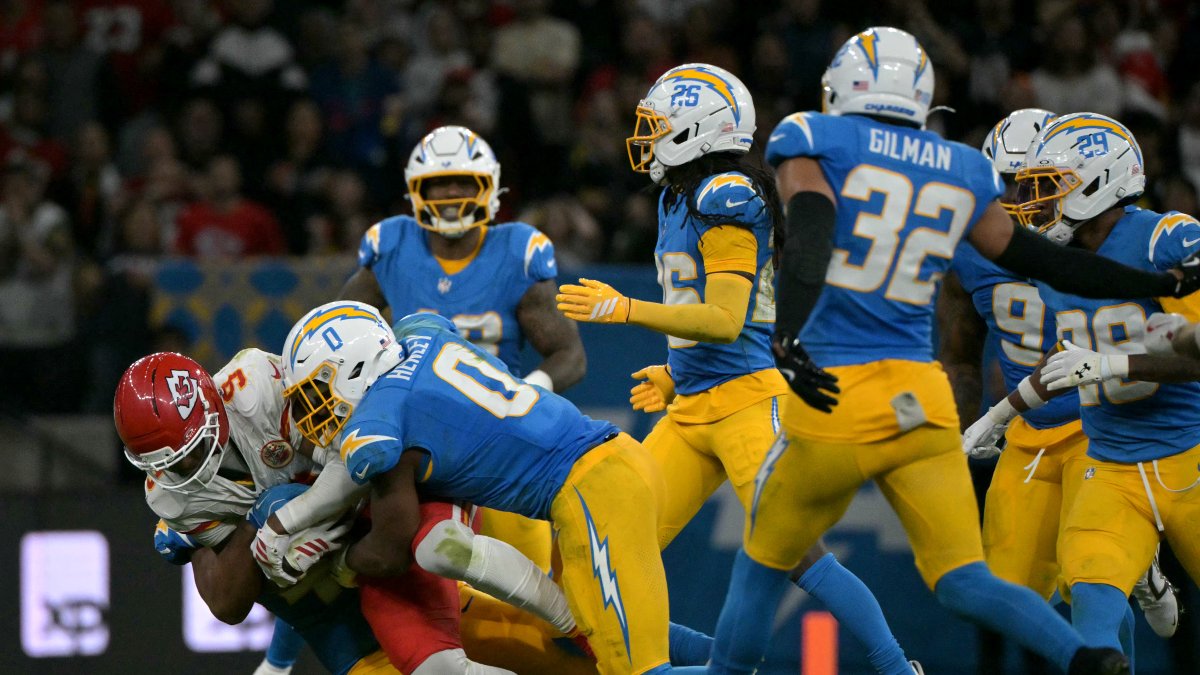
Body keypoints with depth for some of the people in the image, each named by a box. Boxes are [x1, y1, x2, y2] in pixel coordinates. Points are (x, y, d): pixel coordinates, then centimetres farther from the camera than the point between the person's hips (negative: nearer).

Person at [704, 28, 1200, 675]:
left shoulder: (812, 142, 1)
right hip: (922, 401, 3)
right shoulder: (965, 172, 14)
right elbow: (1046, 261, 22)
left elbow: (810, 238, -17)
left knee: (762, 566, 14)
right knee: (963, 580, 3)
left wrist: (787, 338, -29)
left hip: (836, 400, -3)